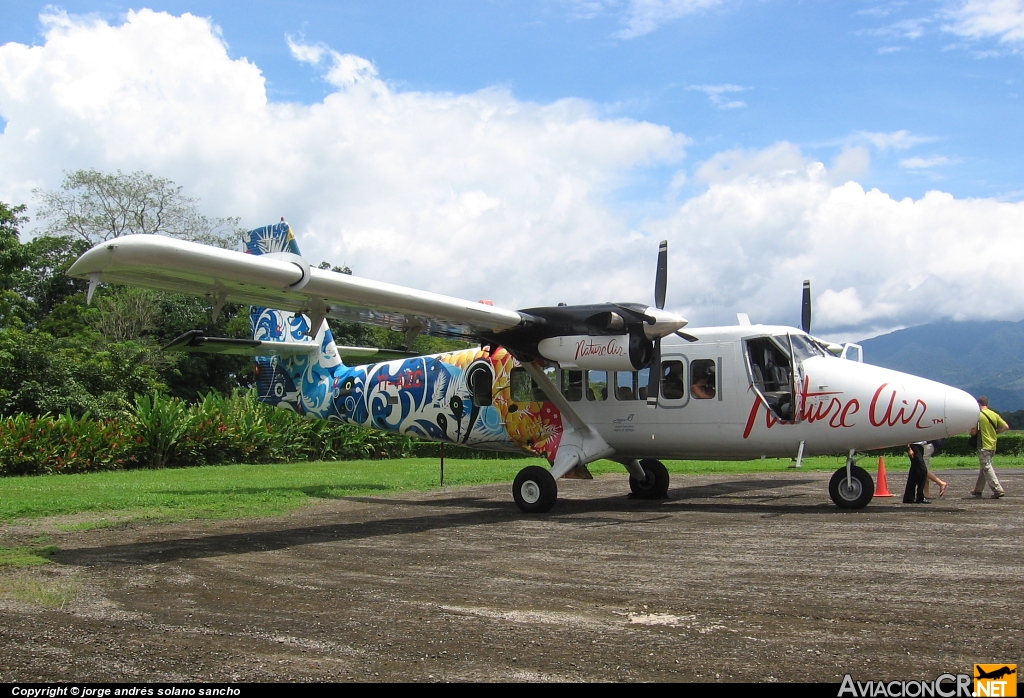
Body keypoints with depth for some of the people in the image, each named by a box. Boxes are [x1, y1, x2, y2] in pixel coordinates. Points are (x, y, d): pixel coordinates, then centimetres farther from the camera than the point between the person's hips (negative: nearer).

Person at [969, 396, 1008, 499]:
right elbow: (1006, 426, 4)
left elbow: (973, 432, -13)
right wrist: (995, 433, 15)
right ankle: (978, 490, 26)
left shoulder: (978, 415, -11)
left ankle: (998, 490, -13)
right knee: (984, 468, 16)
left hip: (983, 446, -7)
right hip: (993, 446, 7)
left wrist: (971, 432, 10)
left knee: (987, 468, -5)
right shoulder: (994, 414, 6)